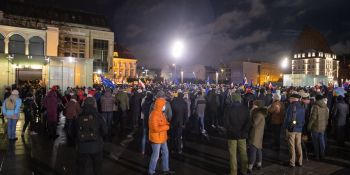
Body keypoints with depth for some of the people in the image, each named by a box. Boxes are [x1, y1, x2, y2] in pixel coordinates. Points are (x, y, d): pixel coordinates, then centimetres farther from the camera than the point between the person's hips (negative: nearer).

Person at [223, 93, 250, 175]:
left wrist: (233, 131, -12)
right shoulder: (245, 108, -3)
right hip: (242, 135, 2)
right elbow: (248, 122, -10)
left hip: (232, 135, -2)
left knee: (233, 154, 7)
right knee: (243, 153, 16)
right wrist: (243, 131, -10)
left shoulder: (228, 109, -8)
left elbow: (226, 123, -16)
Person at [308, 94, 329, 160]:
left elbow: (313, 117, -18)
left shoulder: (316, 106, -17)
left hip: (315, 127, -6)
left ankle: (317, 156, 12)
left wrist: (309, 126, -8)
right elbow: (327, 117, 11)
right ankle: (322, 155, 22)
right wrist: (325, 125, 20)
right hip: (323, 127, 6)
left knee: (316, 142, 5)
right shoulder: (326, 107, 4)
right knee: (321, 141, 15)